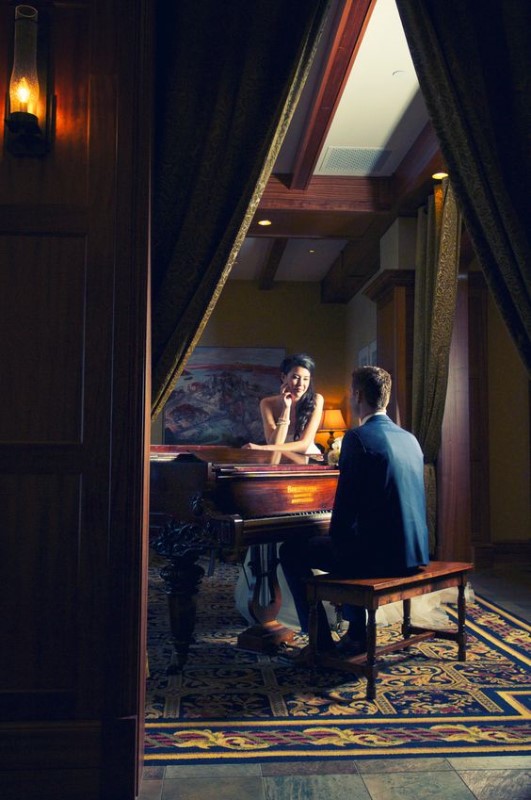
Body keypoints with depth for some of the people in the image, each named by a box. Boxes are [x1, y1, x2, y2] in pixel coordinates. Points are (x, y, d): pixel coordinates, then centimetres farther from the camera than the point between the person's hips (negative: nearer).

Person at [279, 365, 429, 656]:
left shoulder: (357, 438, -14)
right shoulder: (409, 438, 10)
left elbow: (345, 504, -15)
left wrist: (335, 539, 5)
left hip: (381, 555, -8)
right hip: (415, 552, 8)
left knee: (291, 552, 9)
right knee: (349, 547, 35)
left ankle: (322, 643, 14)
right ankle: (356, 634, 34)